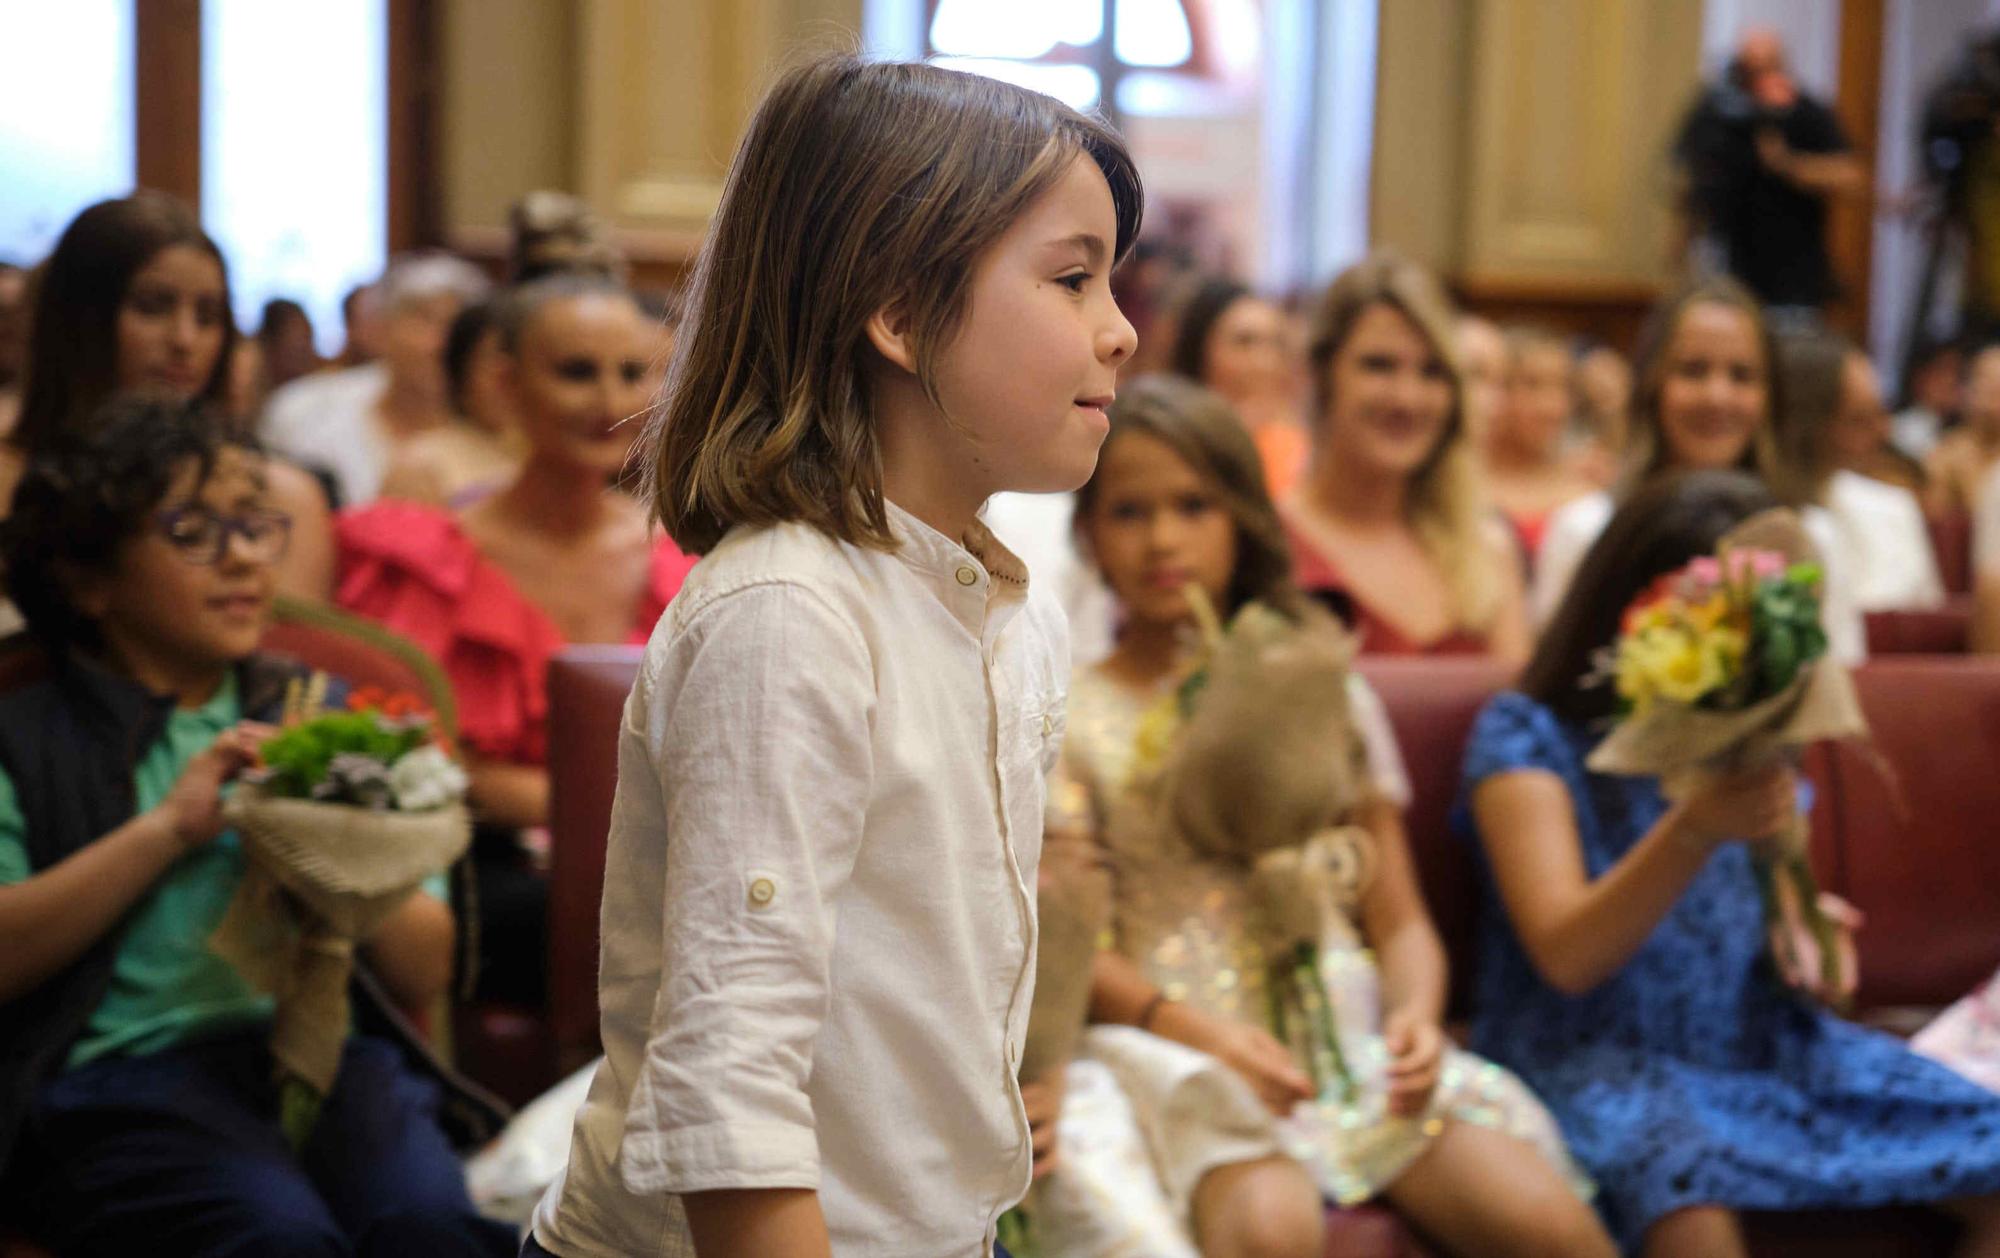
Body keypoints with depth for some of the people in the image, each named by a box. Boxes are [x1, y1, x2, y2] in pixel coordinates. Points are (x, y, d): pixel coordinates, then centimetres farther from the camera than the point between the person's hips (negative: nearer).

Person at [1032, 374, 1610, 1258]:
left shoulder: (1327, 698, 17)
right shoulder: (1073, 720, 7)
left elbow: (1400, 919, 15)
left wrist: (1416, 1015, -8)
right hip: (1176, 1048, -3)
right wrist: (1199, 1029, -19)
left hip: (1355, 1041, 4)